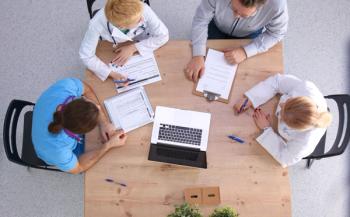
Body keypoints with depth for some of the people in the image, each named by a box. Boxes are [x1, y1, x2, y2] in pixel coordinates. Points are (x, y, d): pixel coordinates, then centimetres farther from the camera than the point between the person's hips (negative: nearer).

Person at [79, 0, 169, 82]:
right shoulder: (97, 23, -37)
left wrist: (133, 48, -30)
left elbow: (163, 36, -23)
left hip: (144, 51, 1)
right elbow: (86, 56, -26)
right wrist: (112, 74, -38)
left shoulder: (143, 10, -36)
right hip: (115, 55, 0)